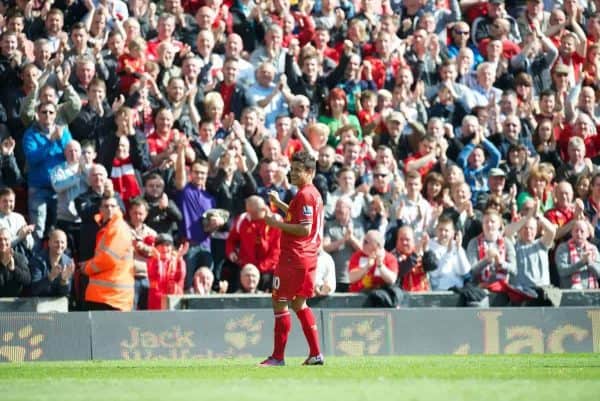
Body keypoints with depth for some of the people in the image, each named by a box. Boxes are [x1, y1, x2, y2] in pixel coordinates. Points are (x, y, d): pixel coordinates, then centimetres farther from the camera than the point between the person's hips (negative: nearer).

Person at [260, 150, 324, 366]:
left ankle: (278, 356, -4)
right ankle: (315, 354, 14)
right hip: (309, 257, 10)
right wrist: (280, 204, 26)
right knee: (299, 303, 17)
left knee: (279, 302, -4)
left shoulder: (304, 195, -16)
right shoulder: (315, 194, 15)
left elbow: (304, 229, -23)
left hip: (294, 258, -10)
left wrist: (278, 224, -16)